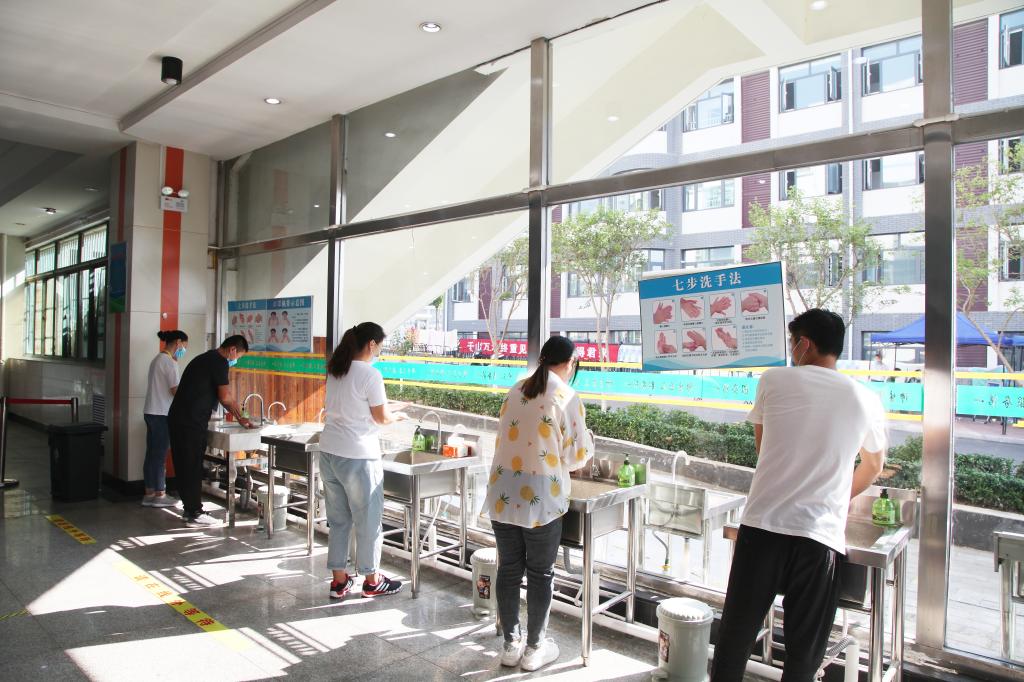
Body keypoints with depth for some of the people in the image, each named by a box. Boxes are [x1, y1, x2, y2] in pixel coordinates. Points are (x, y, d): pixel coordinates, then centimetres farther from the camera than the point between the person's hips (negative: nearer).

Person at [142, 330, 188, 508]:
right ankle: (159, 495, 6)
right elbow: (175, 390, -16)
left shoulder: (158, 359, 16)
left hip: (151, 412, 9)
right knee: (160, 455, -2)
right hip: (161, 414, -9)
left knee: (152, 453, 11)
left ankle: (149, 493, 17)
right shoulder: (169, 362, -13)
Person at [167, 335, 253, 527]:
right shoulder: (219, 362, -10)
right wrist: (241, 418, 2)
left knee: (184, 465, 13)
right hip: (191, 422, -10)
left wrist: (240, 418, 24)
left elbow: (221, 396, 24)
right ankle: (195, 515, 4)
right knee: (193, 467, -3)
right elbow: (226, 398, -14)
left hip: (177, 418, 10)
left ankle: (189, 509, 22)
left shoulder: (206, 359, 20)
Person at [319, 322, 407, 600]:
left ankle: (339, 578, 24)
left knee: (338, 519, 15)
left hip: (329, 452, 7)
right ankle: (371, 580, 22)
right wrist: (398, 416, 12)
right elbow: (382, 418, -9)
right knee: (368, 520, 8)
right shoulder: (370, 375, -15)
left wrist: (386, 411, 20)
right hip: (358, 457, -7)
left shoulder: (335, 370, 8)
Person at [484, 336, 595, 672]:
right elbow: (576, 456, -3)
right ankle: (534, 648, 23)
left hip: (503, 492, 4)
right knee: (540, 572, 11)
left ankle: (511, 644, 26)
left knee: (509, 568, 14)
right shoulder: (566, 397, -8)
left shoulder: (516, 390, 5)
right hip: (540, 496, -4)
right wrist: (588, 439, 18)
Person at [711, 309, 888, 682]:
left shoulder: (774, 380, 3)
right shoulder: (865, 399, 7)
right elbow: (873, 466, 24)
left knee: (734, 637, 11)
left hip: (762, 526, -1)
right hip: (821, 536, 1)